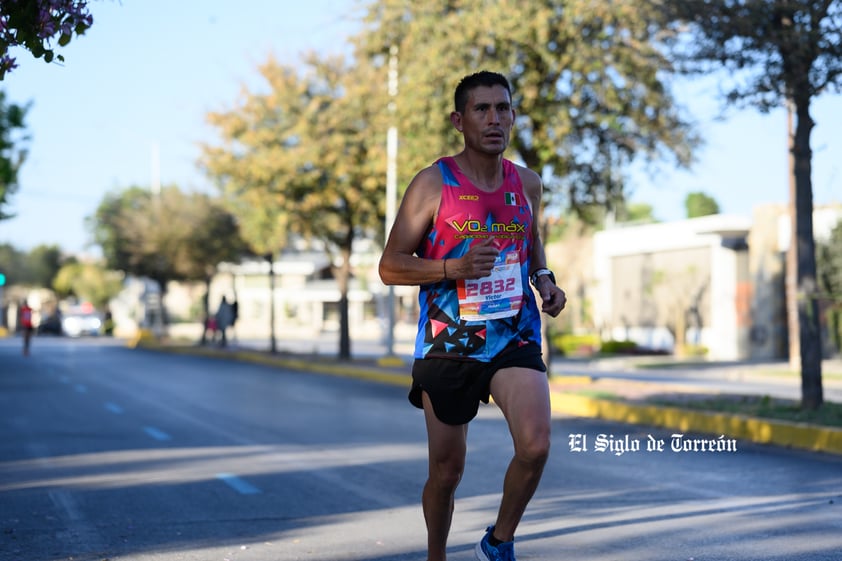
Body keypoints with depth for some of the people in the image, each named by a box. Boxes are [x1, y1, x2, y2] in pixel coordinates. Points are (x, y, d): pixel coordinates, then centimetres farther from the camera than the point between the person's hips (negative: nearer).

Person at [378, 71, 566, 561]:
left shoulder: (528, 184, 5)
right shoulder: (433, 185, -8)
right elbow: (390, 266, -7)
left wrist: (544, 279, 5)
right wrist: (453, 268, -22)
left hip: (515, 339, 2)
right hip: (448, 344, -2)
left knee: (536, 447, -20)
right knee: (447, 472, 7)